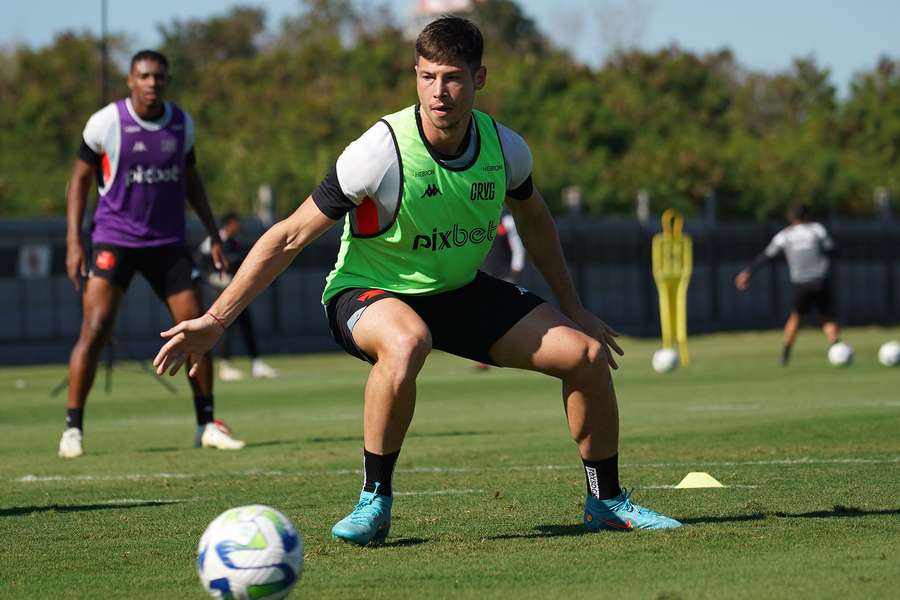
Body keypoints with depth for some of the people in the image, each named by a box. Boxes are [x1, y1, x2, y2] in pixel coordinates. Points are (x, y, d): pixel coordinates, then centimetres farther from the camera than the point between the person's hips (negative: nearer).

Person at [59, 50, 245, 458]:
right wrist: (73, 242, -8)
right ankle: (73, 428, -8)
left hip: (167, 242, 4)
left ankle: (207, 425, 10)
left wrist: (213, 234, 14)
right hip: (114, 240, -4)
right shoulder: (106, 122, -8)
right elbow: (80, 179, 0)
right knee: (95, 328, -15)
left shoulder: (182, 124, 4)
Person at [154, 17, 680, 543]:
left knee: (586, 353, -8)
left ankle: (607, 502, 15)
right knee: (407, 342, -42)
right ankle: (375, 503, -24)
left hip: (461, 291, 5)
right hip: (369, 294, -5)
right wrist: (216, 320, -24)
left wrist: (573, 309, 17)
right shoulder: (382, 151, -26)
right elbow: (289, 238, -21)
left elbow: (535, 220, 14)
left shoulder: (504, 148, -11)